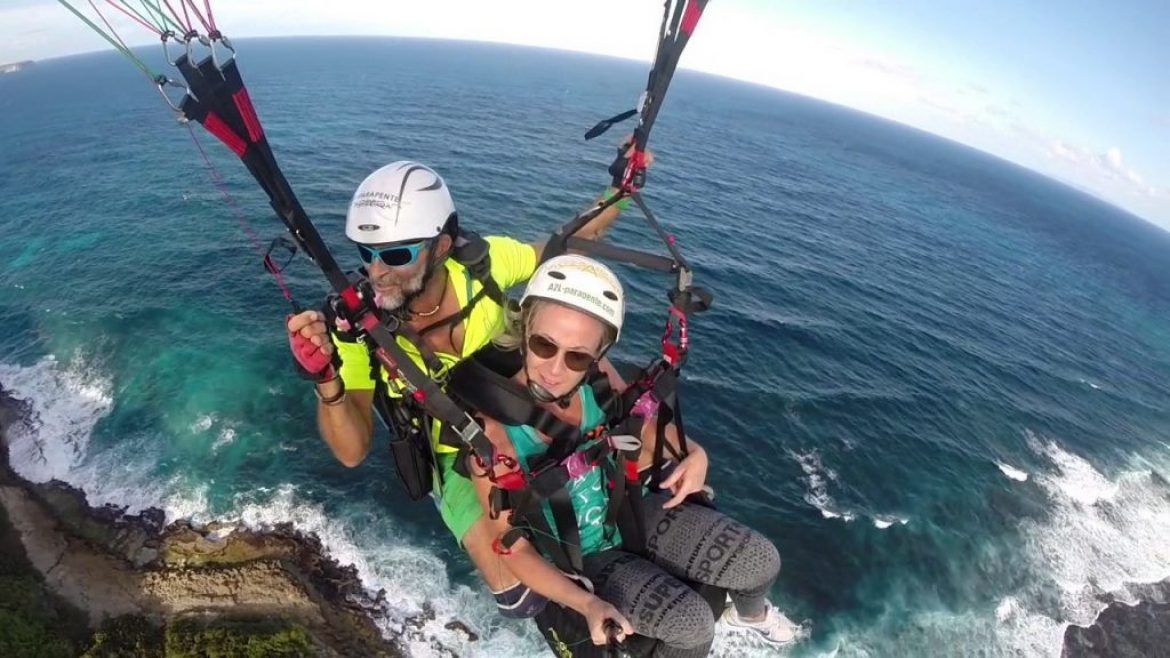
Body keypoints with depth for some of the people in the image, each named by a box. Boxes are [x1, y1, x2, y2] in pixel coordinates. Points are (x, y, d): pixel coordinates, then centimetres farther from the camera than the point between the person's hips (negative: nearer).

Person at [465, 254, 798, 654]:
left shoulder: (599, 377, -21)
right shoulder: (494, 429, -31)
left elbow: (646, 432, 1)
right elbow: (512, 547, -20)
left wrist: (693, 454, -18)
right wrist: (588, 605, -30)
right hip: (583, 559, -3)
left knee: (761, 562, 3)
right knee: (691, 623, -21)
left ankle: (750, 613, 40)